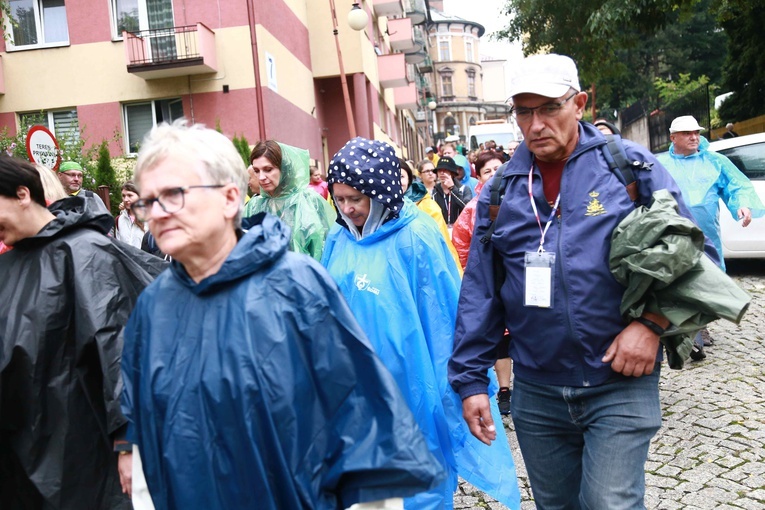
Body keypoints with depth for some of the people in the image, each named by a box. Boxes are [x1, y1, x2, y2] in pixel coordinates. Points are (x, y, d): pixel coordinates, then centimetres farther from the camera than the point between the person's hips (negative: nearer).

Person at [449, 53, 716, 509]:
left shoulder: (632, 166, -4)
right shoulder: (500, 191, 3)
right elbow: (479, 292, 4)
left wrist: (653, 322, -15)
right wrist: (471, 379, 2)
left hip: (620, 385, -3)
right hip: (534, 392, 3)